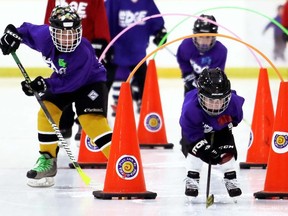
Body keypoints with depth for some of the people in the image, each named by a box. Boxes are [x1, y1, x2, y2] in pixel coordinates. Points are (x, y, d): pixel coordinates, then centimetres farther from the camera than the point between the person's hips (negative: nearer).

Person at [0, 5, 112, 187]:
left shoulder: (84, 53, -38)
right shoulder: (45, 36, -23)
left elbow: (71, 82, -36)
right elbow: (28, 30, -1)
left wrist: (44, 85, -43)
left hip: (90, 82, -6)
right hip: (63, 80, 6)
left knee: (92, 120, -24)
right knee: (47, 112, -7)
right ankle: (47, 161, 8)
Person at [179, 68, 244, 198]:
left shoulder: (233, 102, -37)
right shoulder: (191, 108, -44)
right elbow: (192, 133, -33)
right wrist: (207, 149, -35)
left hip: (221, 128, 2)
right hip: (197, 129, -2)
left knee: (227, 151, -9)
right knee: (194, 148, -21)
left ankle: (231, 179, 11)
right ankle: (192, 180, -5)